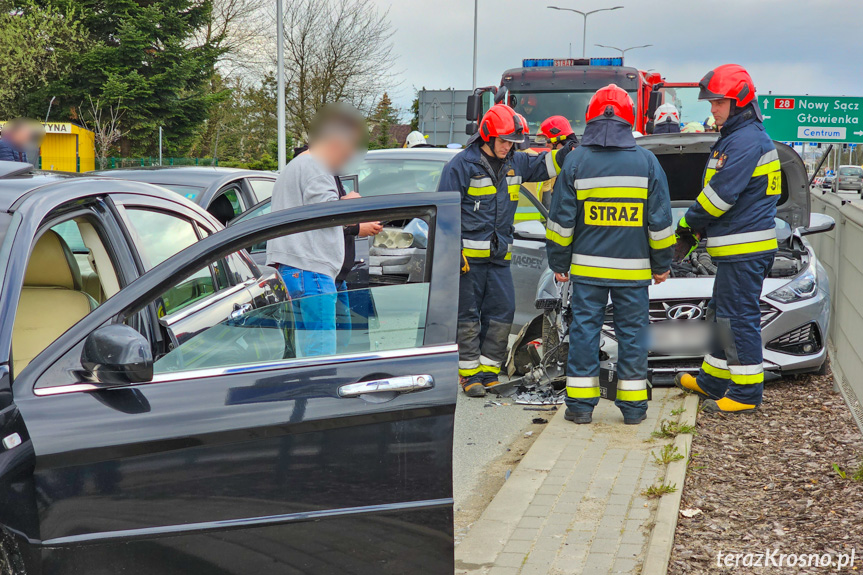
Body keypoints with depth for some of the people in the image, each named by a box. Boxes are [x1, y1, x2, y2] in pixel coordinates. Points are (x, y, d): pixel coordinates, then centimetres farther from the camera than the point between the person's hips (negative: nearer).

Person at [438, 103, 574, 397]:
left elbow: (543, 165, 23)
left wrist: (567, 153, 1)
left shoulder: (515, 162, 11)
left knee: (502, 313, 4)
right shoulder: (462, 165, -8)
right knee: (468, 315, 1)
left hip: (500, 255, 6)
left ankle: (488, 371, 15)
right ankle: (469, 373, 9)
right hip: (468, 254, -6)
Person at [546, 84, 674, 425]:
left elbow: (562, 219, -1)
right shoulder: (646, 161, 0)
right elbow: (660, 220, 2)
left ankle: (580, 404, 7)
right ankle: (633, 406, 11)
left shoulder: (576, 160, -2)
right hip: (633, 269, 1)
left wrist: (558, 262, 8)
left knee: (584, 329, 5)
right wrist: (662, 264, 12)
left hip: (587, 266, 0)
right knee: (632, 331, 7)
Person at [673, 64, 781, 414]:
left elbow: (721, 193, -20)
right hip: (735, 246, 11)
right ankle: (714, 381, 30)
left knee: (739, 317, -6)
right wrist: (700, 228, 13)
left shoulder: (747, 140, -17)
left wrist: (688, 223, -8)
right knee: (722, 314, 18)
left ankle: (746, 392, 0)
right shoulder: (734, 138, 17)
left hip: (745, 248, -11)